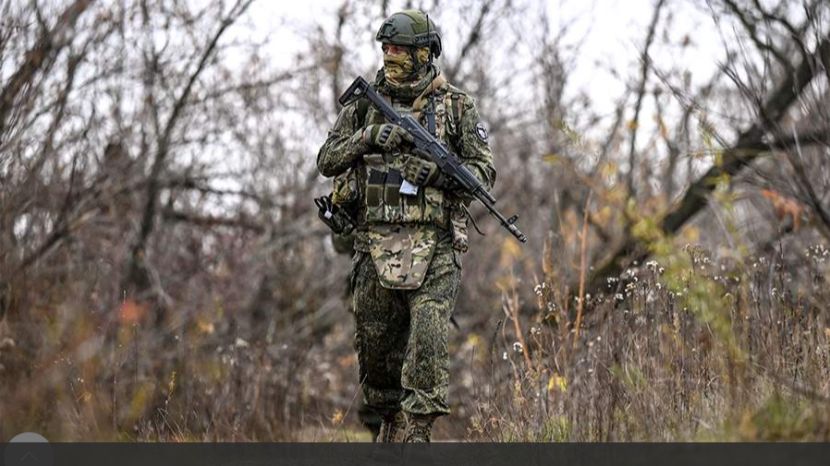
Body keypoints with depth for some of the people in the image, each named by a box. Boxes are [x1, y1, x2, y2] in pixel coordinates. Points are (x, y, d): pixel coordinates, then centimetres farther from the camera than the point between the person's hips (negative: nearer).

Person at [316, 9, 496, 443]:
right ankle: (390, 423, 29)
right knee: (374, 350, 8)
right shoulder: (365, 102, 11)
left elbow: (484, 171, 2)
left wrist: (437, 173, -15)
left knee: (428, 345, -16)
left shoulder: (456, 105, 4)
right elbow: (327, 160, 6)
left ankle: (412, 435, -14)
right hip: (375, 243, 3)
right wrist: (368, 138, -12)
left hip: (433, 247, -3)